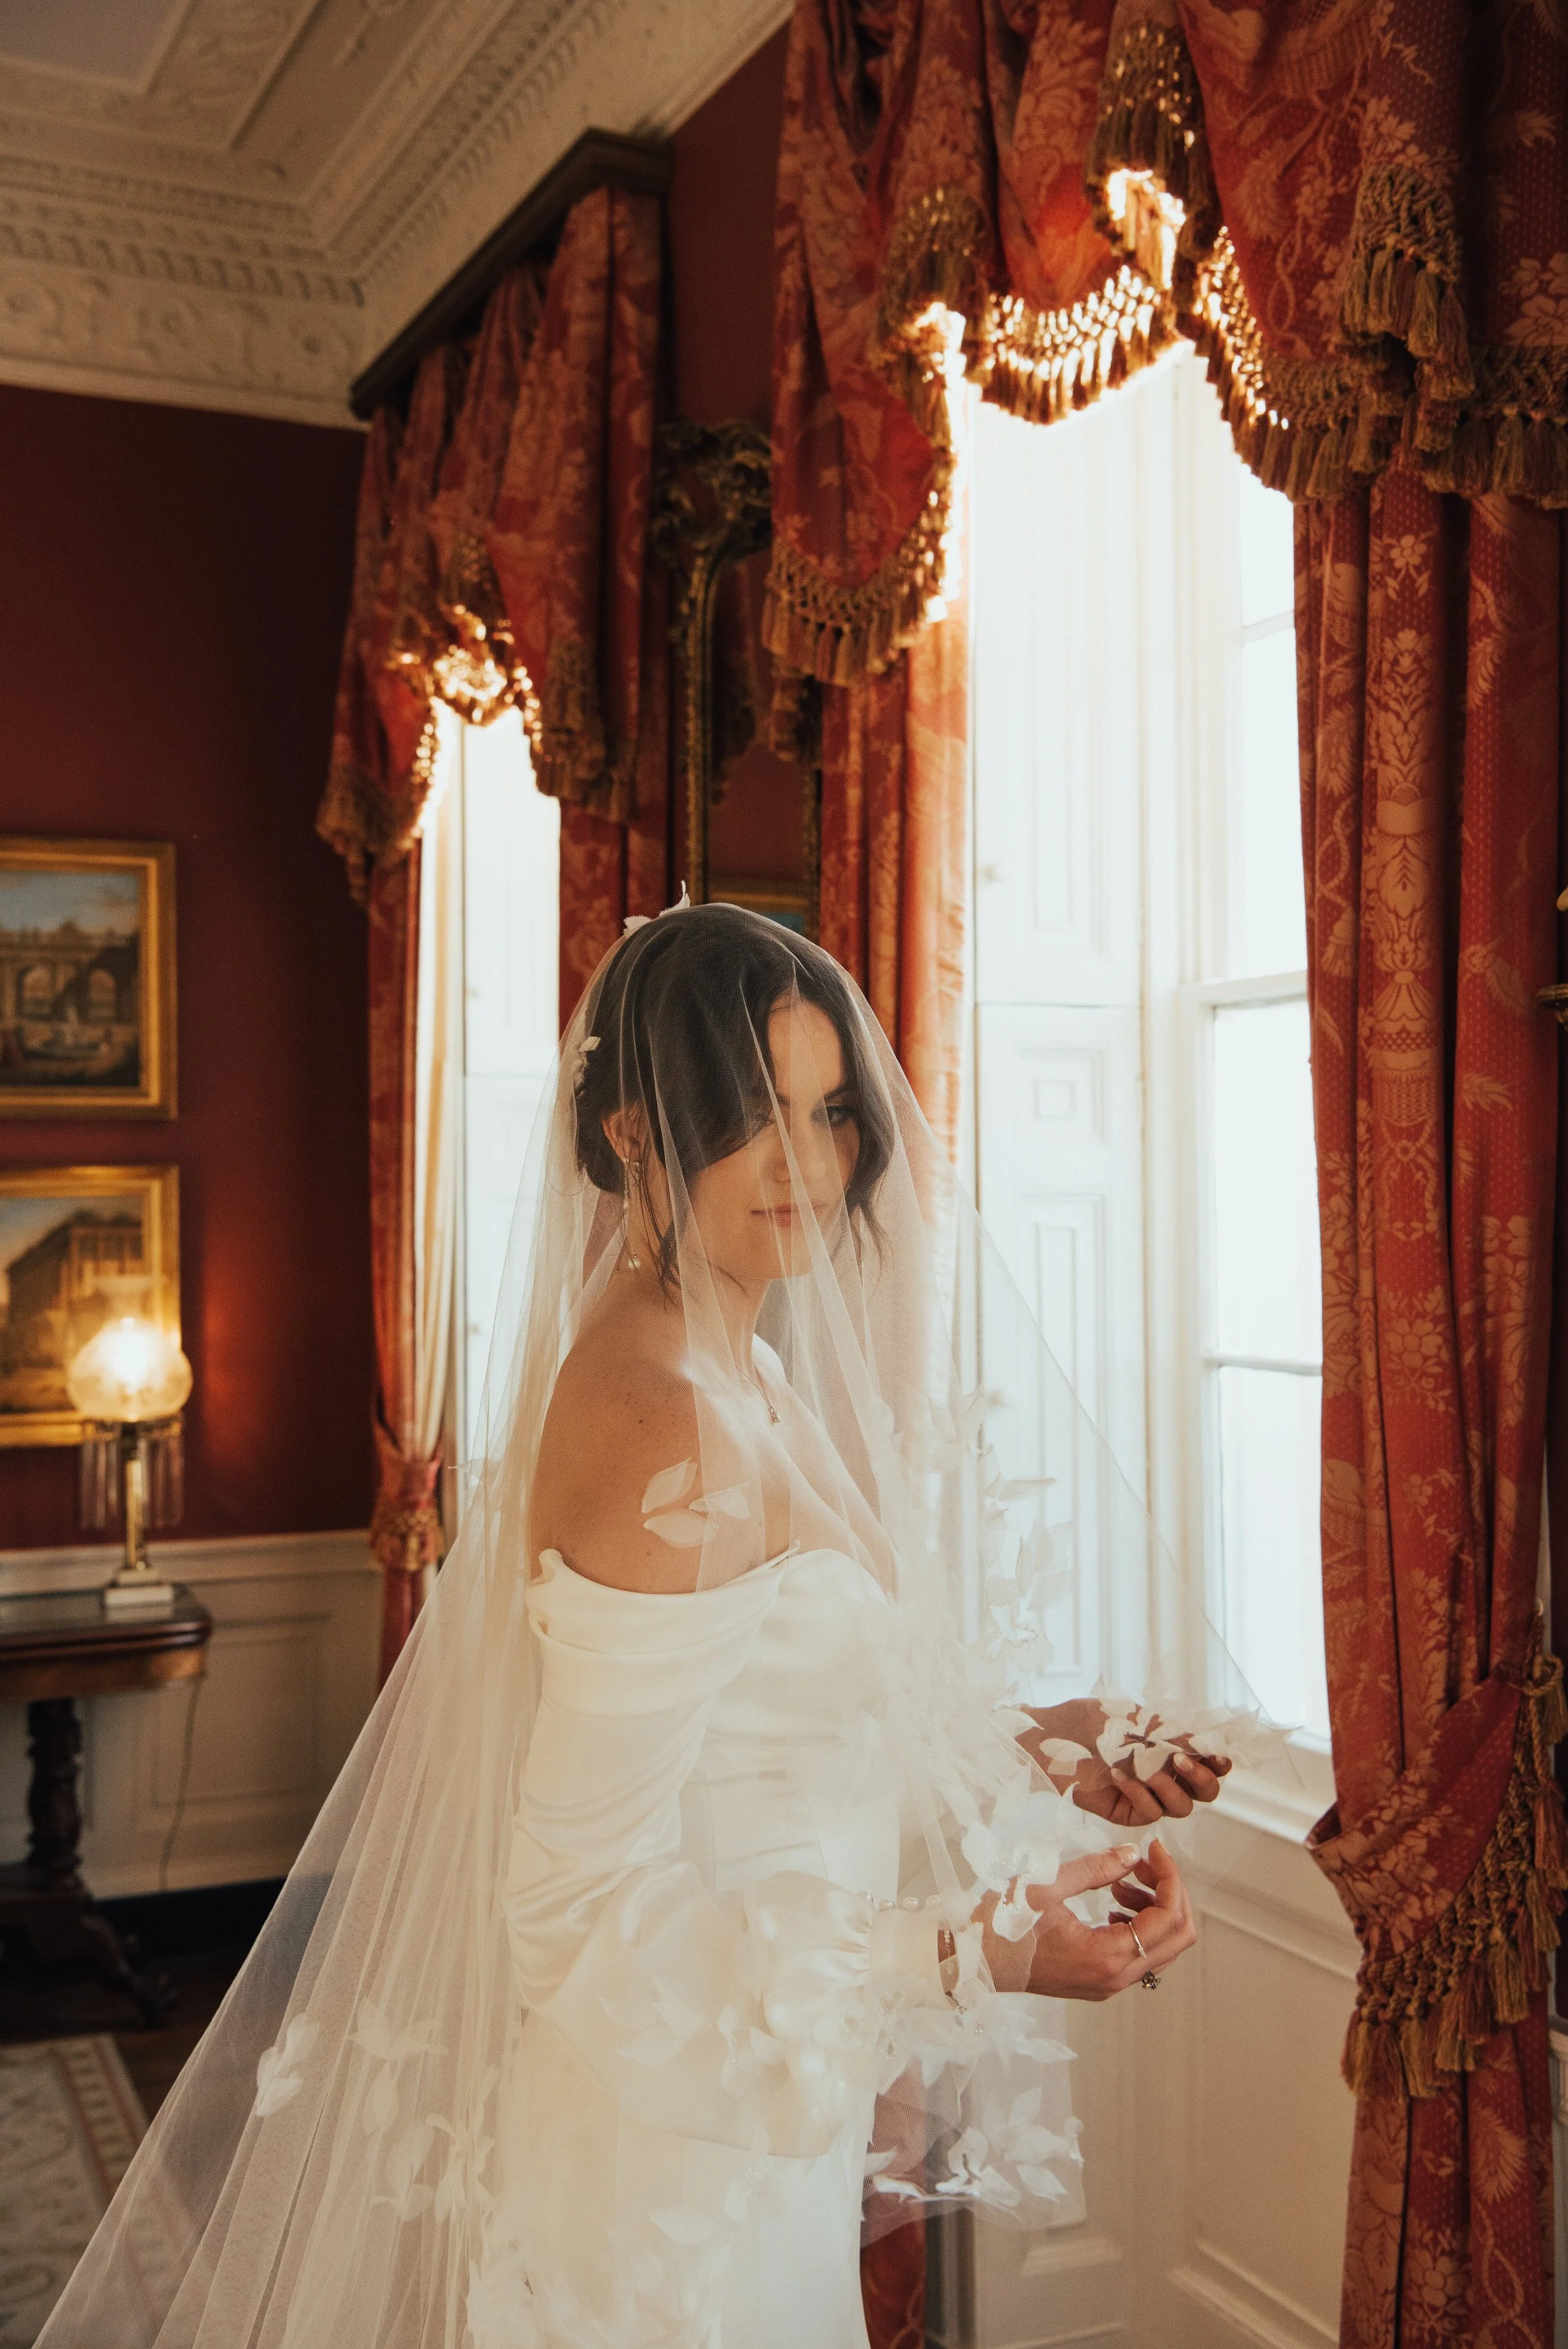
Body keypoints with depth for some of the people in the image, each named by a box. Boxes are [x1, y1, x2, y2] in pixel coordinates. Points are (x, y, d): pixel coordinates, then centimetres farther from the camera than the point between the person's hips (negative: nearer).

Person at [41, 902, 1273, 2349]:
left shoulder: (734, 1376, 3)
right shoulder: (664, 1427, -27)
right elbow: (586, 1895, -25)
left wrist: (1023, 1750, 2)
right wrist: (969, 1955, -27)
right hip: (684, 2147, -9)